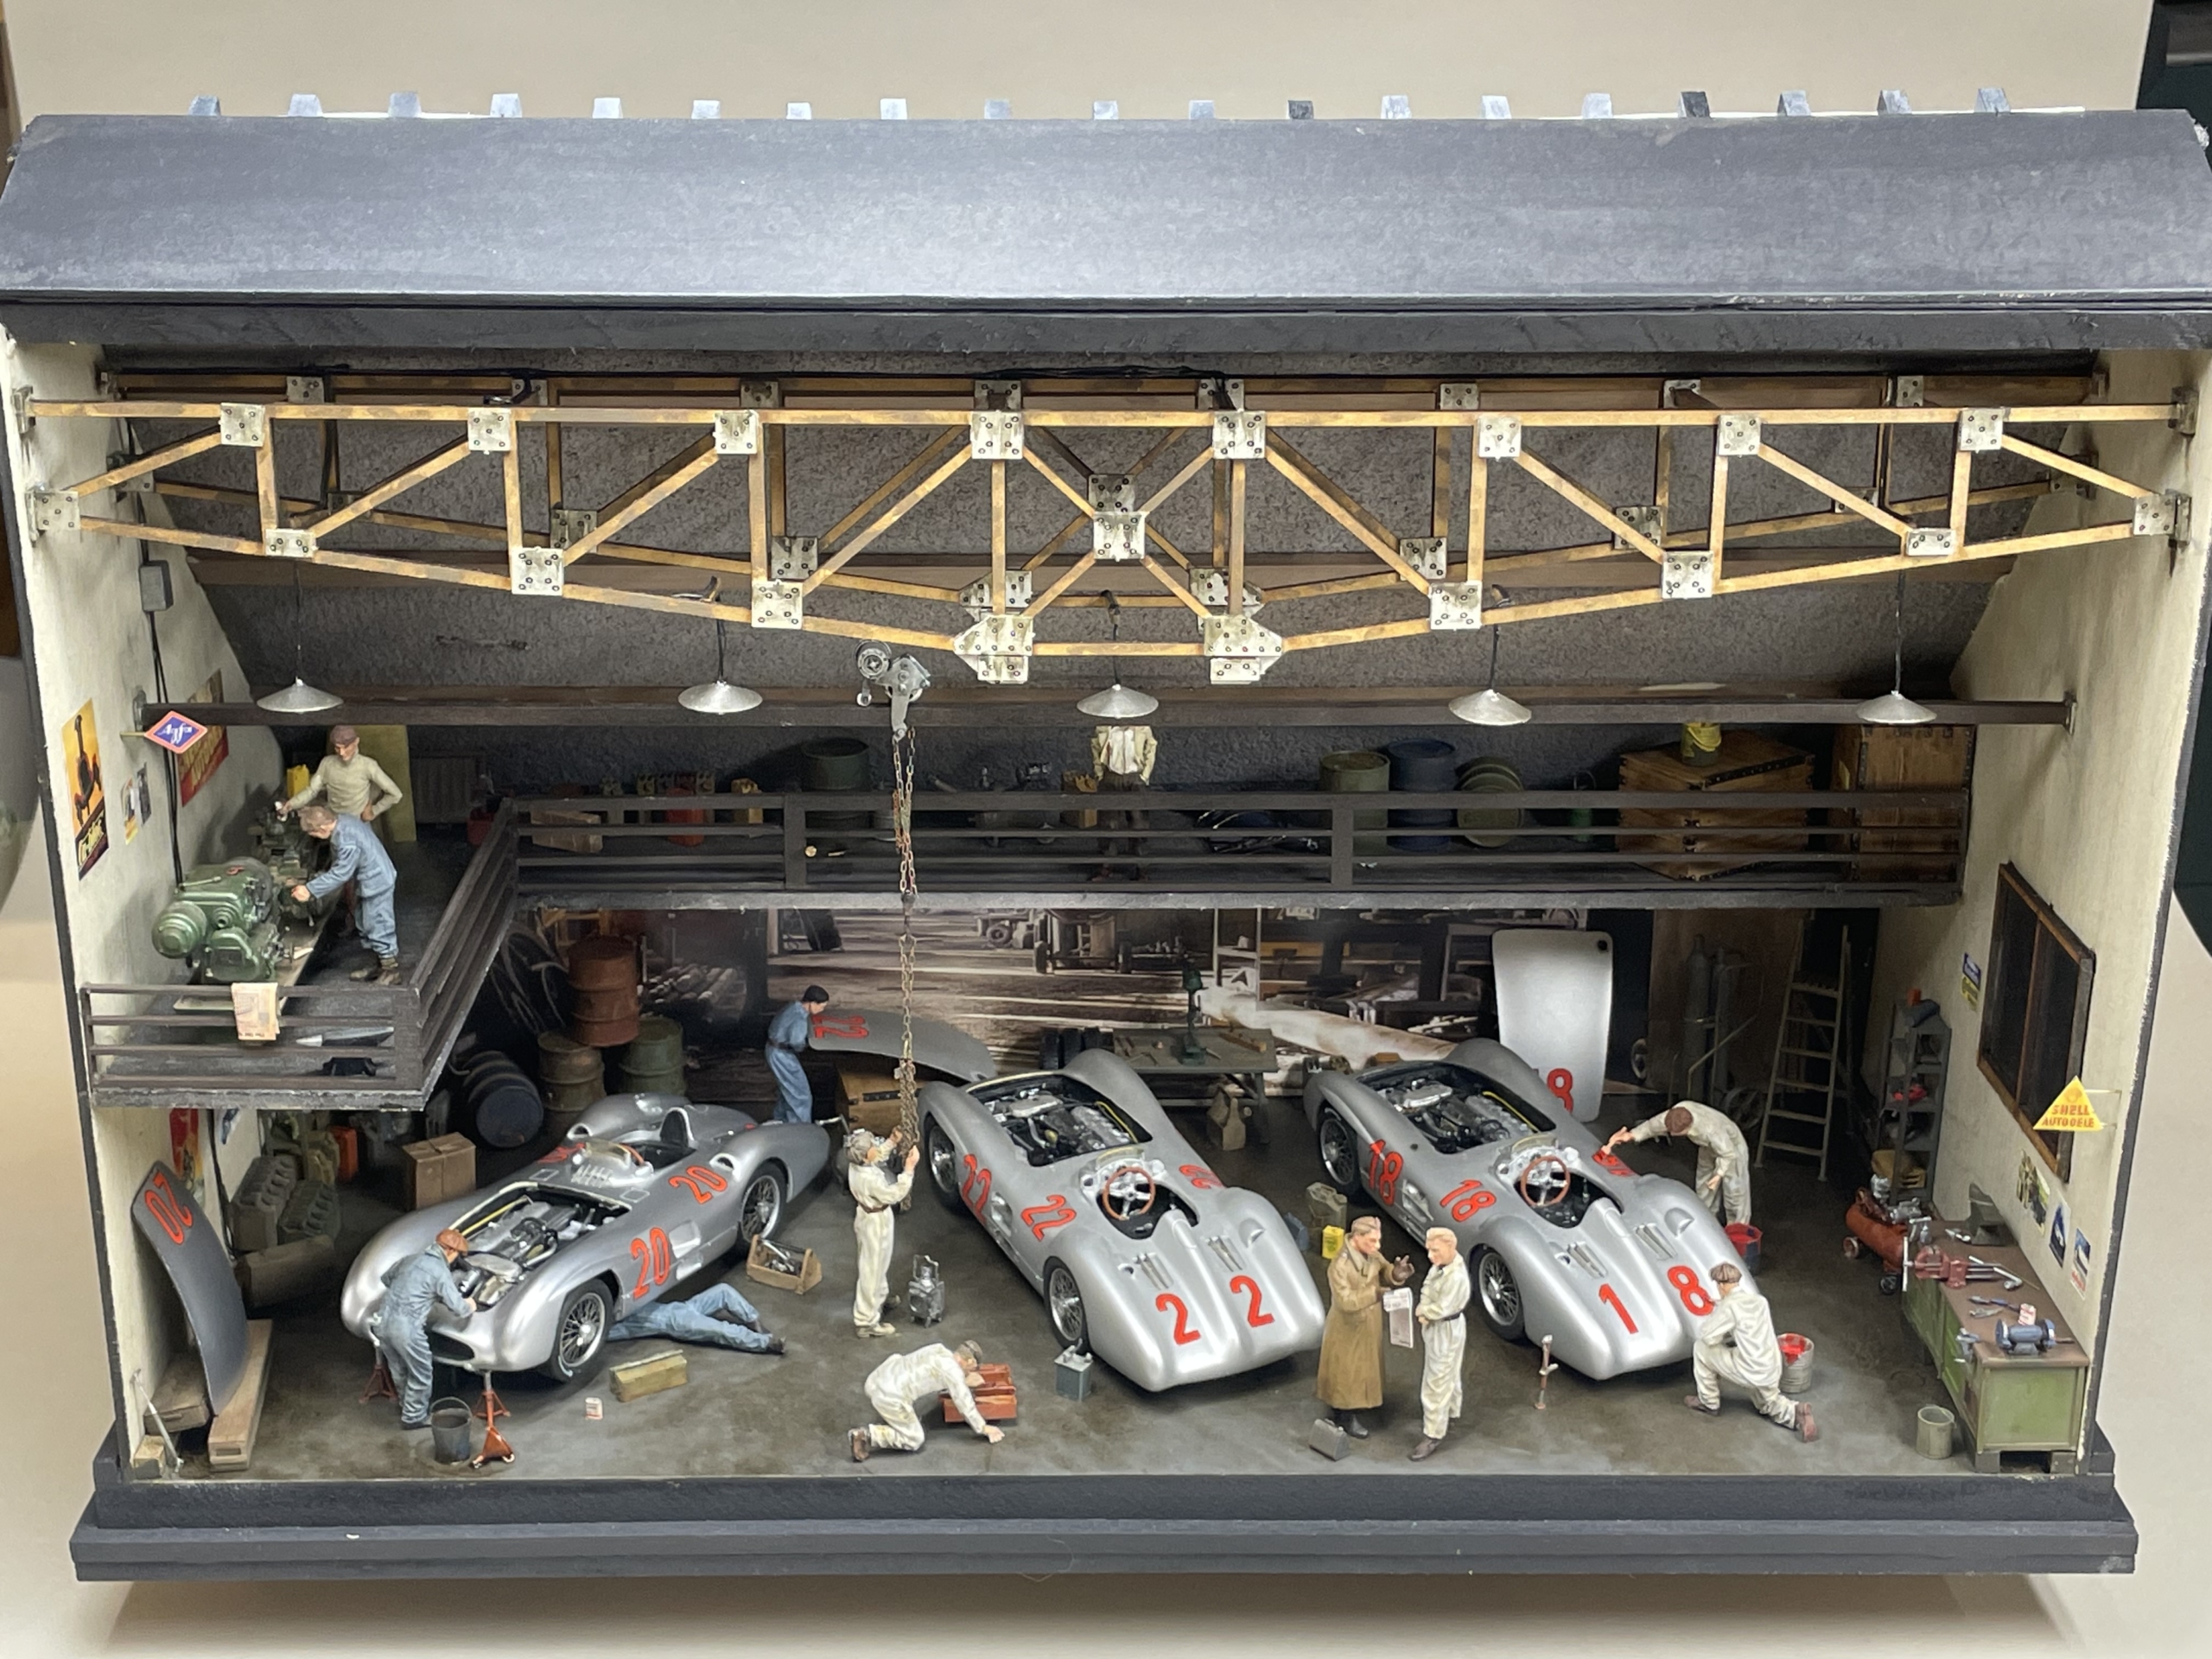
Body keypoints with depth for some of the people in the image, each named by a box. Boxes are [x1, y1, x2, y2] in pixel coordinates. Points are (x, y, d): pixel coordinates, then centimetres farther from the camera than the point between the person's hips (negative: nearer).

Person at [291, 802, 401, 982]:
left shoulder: (347, 840, -30)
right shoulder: (345, 823, 0)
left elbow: (340, 874, -26)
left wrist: (310, 890, -22)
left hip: (377, 883, -10)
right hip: (376, 878, 10)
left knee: (379, 927, -1)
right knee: (367, 925, 19)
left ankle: (391, 971, 10)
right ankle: (381, 966, 30)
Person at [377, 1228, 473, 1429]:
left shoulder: (410, 1260, 14)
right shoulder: (440, 1272, -9)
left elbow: (386, 1278, 31)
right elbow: (456, 1306, -9)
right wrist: (469, 1306, 13)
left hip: (384, 1321, 8)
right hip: (406, 1328, -8)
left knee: (399, 1371, 26)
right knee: (420, 1374, 11)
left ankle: (407, 1407, 43)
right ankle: (414, 1417, 21)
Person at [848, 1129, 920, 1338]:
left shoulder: (856, 1164, -10)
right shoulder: (869, 1179, -36)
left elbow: (878, 1156, 13)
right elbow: (895, 1194, -27)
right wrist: (909, 1168, -29)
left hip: (868, 1217, 9)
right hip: (875, 1223, -9)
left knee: (878, 1264, 30)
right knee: (872, 1270, 3)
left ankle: (880, 1297, 53)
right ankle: (866, 1321, 12)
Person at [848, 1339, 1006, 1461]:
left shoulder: (939, 1350, 19)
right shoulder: (953, 1370, -3)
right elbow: (964, 1403, 3)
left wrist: (964, 1383, 39)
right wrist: (983, 1428, 15)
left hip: (875, 1380, 8)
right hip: (890, 1397, -8)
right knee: (914, 1441, 8)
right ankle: (868, 1435, -8)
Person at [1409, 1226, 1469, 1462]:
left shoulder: (1456, 1276, -32)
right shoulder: (1441, 1265, -3)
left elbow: (1441, 1309, -29)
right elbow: (1428, 1290, 6)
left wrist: (1421, 1311, -12)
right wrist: (1423, 1311, -12)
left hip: (1447, 1330, -9)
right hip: (1434, 1326, 9)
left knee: (1436, 1382, -2)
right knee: (1447, 1374, 27)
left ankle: (1433, 1434, 6)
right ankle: (1449, 1413, 46)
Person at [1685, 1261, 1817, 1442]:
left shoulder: (1730, 1306, -16)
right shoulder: (1759, 1300, 8)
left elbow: (1708, 1337, -11)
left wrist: (1708, 1322, 9)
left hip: (1751, 1372, -7)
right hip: (1773, 1371, 7)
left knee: (1701, 1348, 7)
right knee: (1769, 1405, 34)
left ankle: (1709, 1402, 21)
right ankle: (1797, 1413, 3)